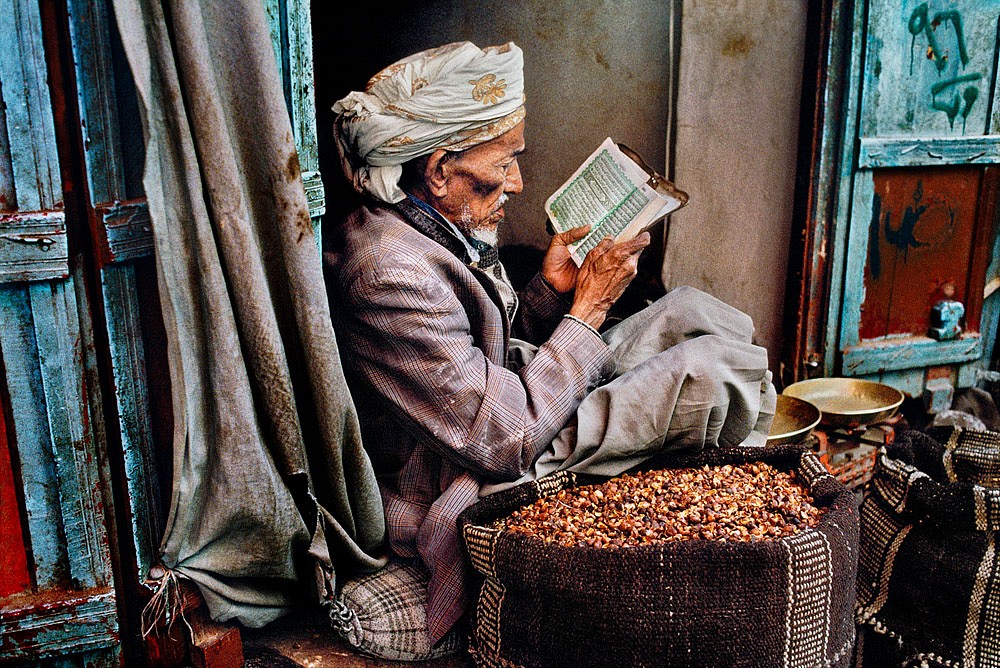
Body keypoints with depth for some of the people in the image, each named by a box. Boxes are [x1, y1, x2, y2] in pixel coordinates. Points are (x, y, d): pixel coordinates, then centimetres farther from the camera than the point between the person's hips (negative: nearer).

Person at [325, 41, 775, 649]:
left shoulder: (426, 230, 2)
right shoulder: (393, 276, -29)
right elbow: (508, 439, -28)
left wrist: (551, 290, -3)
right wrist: (589, 306, -19)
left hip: (514, 421, 10)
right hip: (474, 489, -10)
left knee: (686, 310, 7)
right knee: (714, 367, -13)